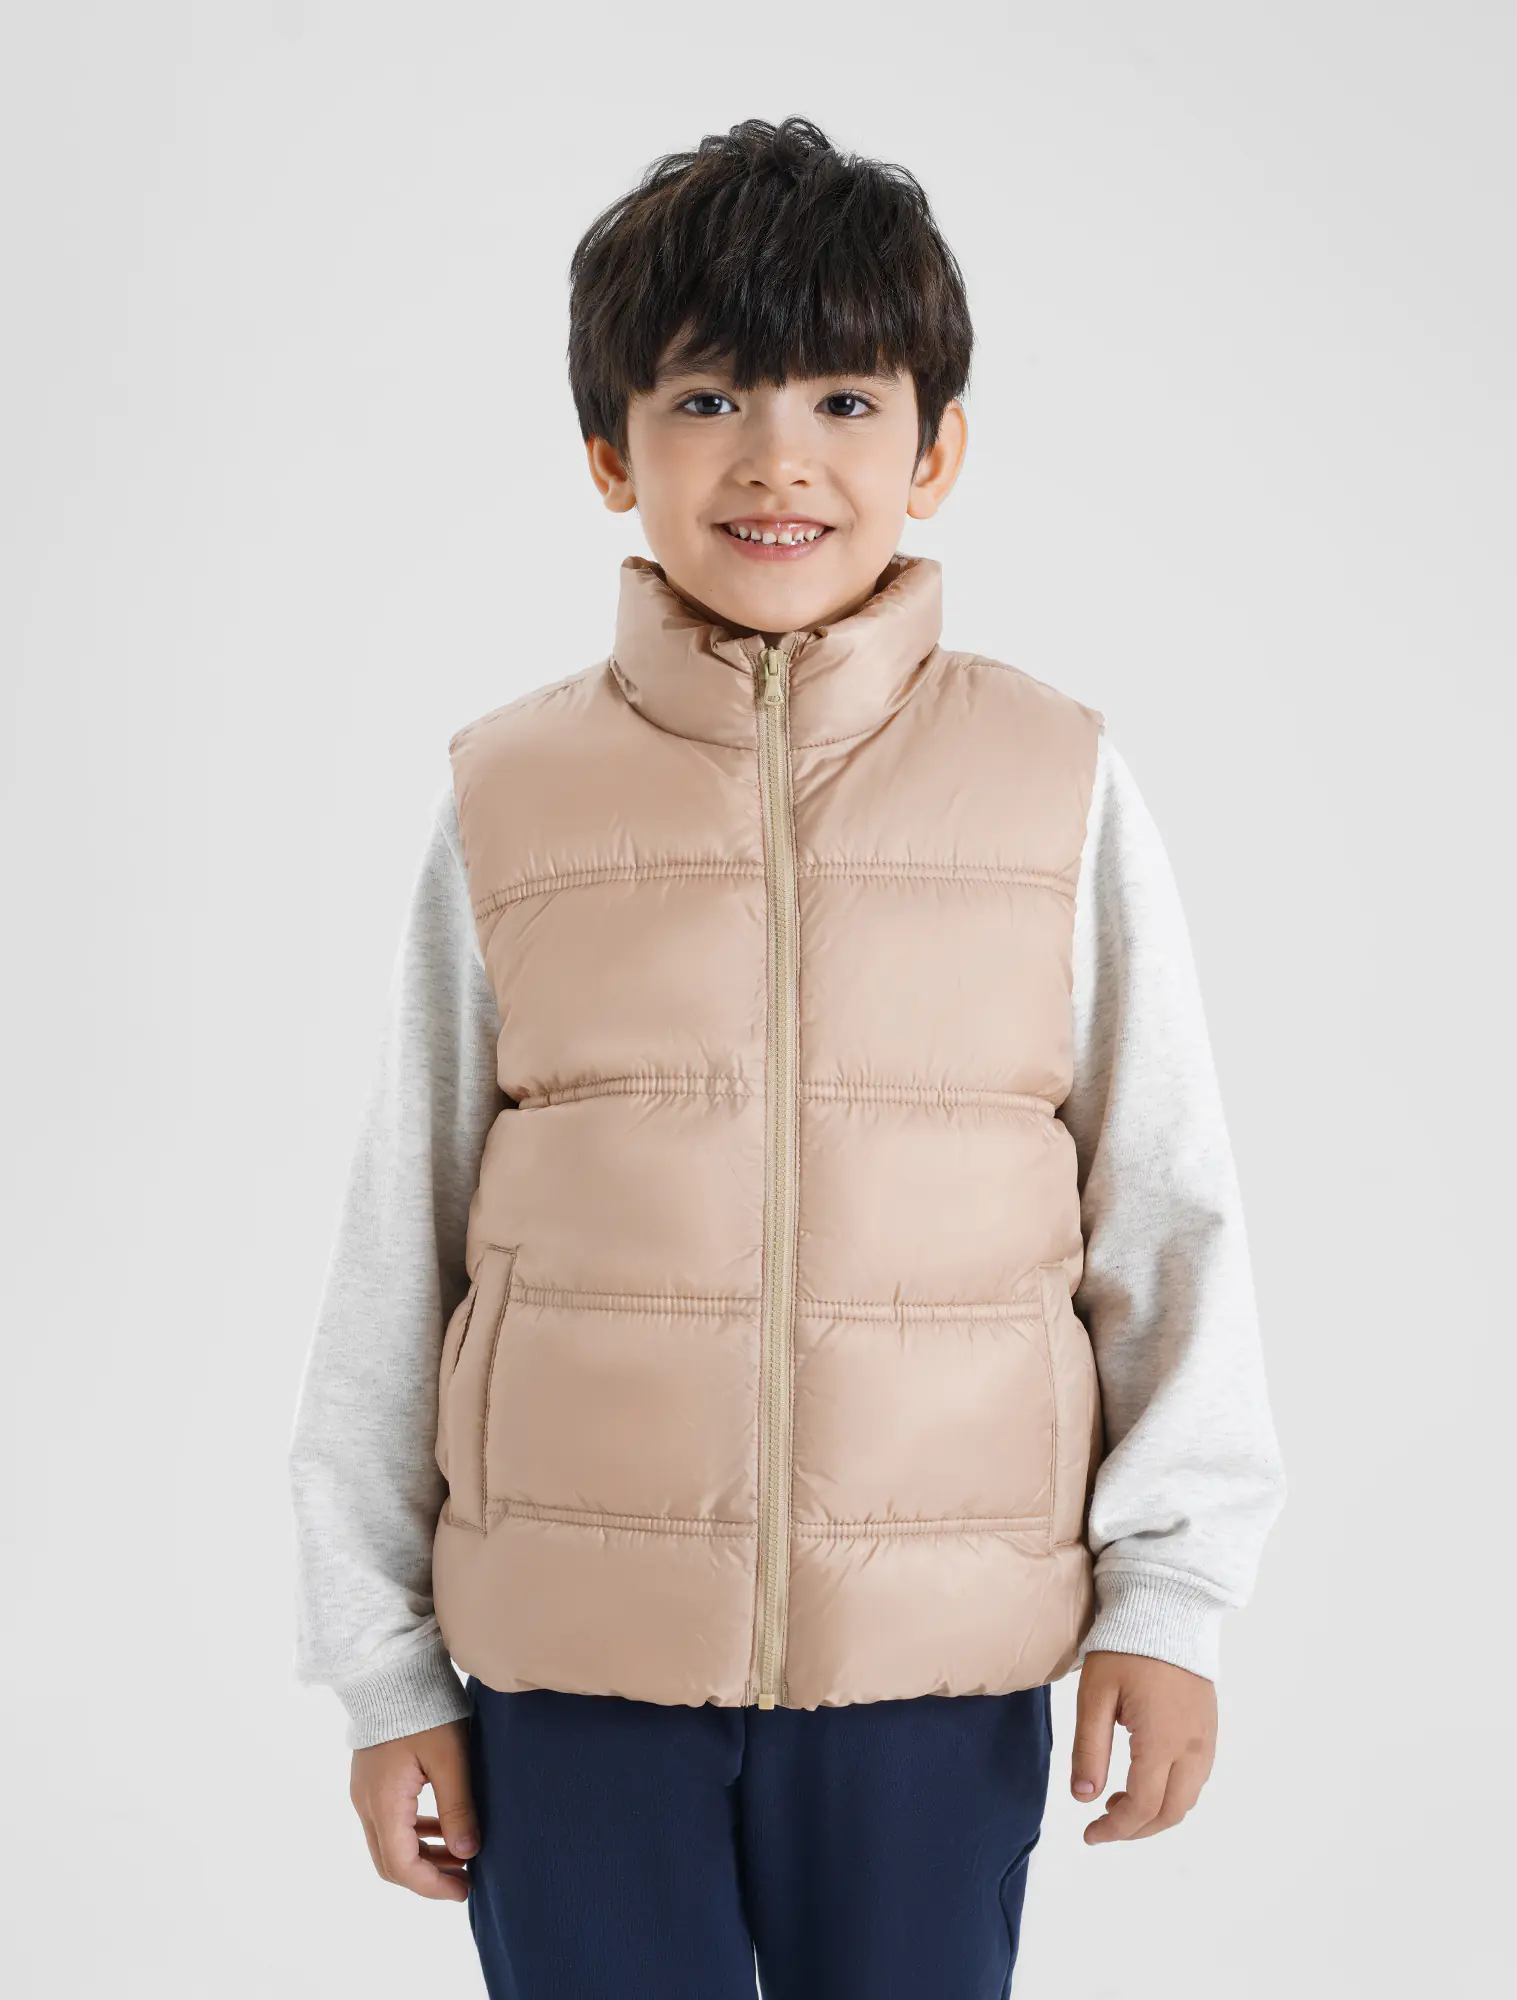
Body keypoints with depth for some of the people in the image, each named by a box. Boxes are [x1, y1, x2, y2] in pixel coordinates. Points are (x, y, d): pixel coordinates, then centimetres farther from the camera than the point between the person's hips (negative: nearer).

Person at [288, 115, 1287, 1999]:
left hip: (937, 1664, 0)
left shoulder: (1060, 788, -1)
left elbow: (1166, 1208, 4)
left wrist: (1169, 1587, -1)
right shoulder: (508, 801, -1)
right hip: (574, 1658, 0)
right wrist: (383, 1660, 5)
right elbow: (398, 1247, 4)